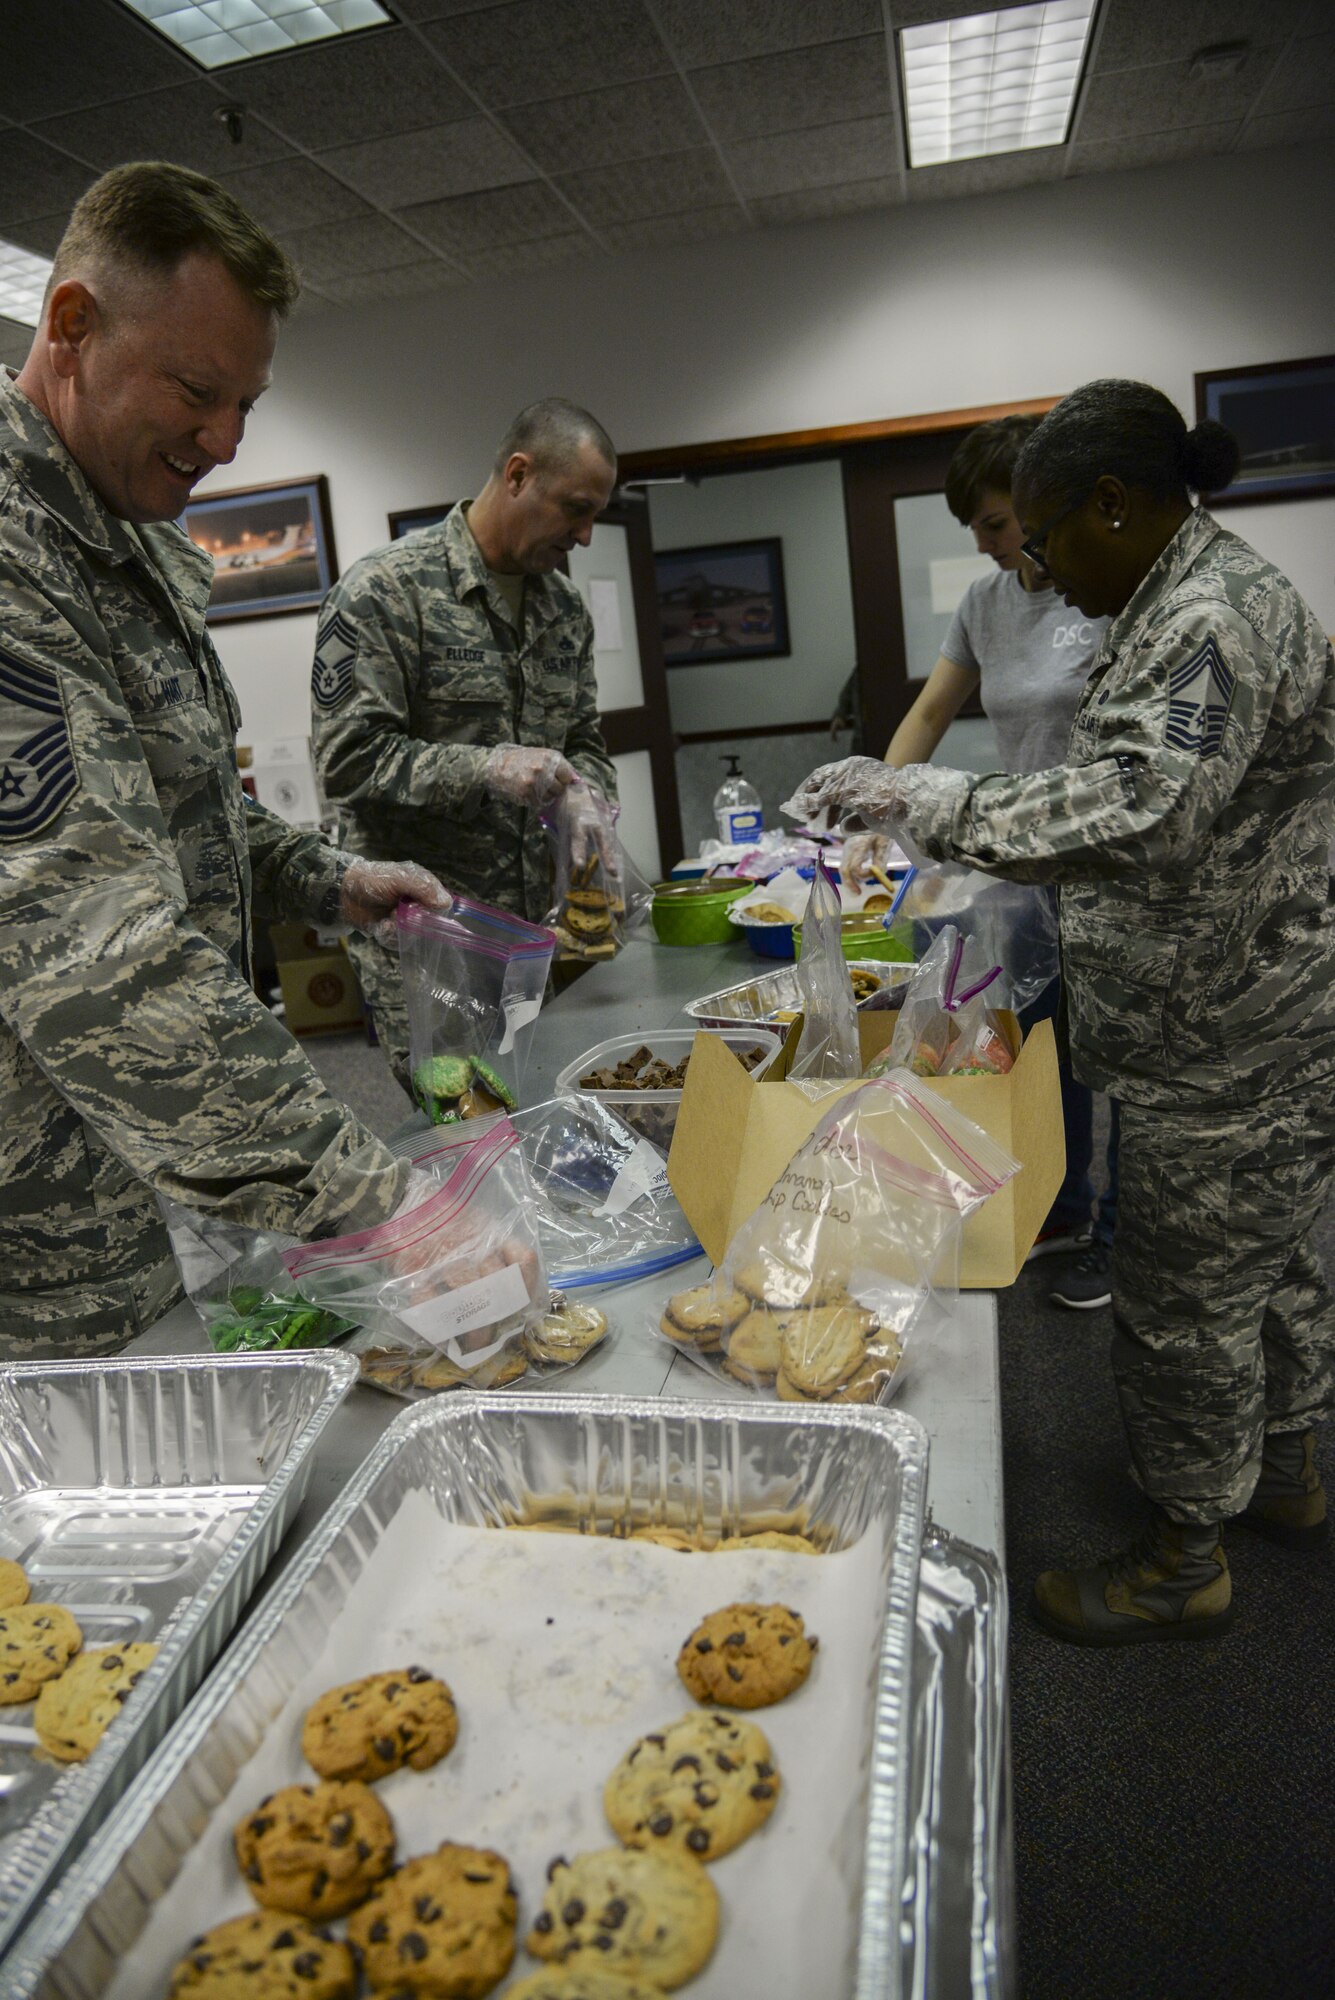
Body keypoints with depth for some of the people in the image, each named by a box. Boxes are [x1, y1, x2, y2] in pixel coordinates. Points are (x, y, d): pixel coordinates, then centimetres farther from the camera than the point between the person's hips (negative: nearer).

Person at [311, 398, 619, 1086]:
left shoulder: (565, 604, 12)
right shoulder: (385, 589, -10)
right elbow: (348, 757, -15)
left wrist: (585, 795, -4)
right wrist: (488, 770, -24)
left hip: (530, 921, 6)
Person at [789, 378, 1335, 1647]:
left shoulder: (1217, 616, -21)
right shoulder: (1177, 603, 12)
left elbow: (1144, 814, -34)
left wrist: (930, 803, -29)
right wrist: (996, 874, 14)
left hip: (1230, 1052, -10)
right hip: (1228, 1031, 10)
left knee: (1185, 1300, 3)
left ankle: (1183, 1562, 23)